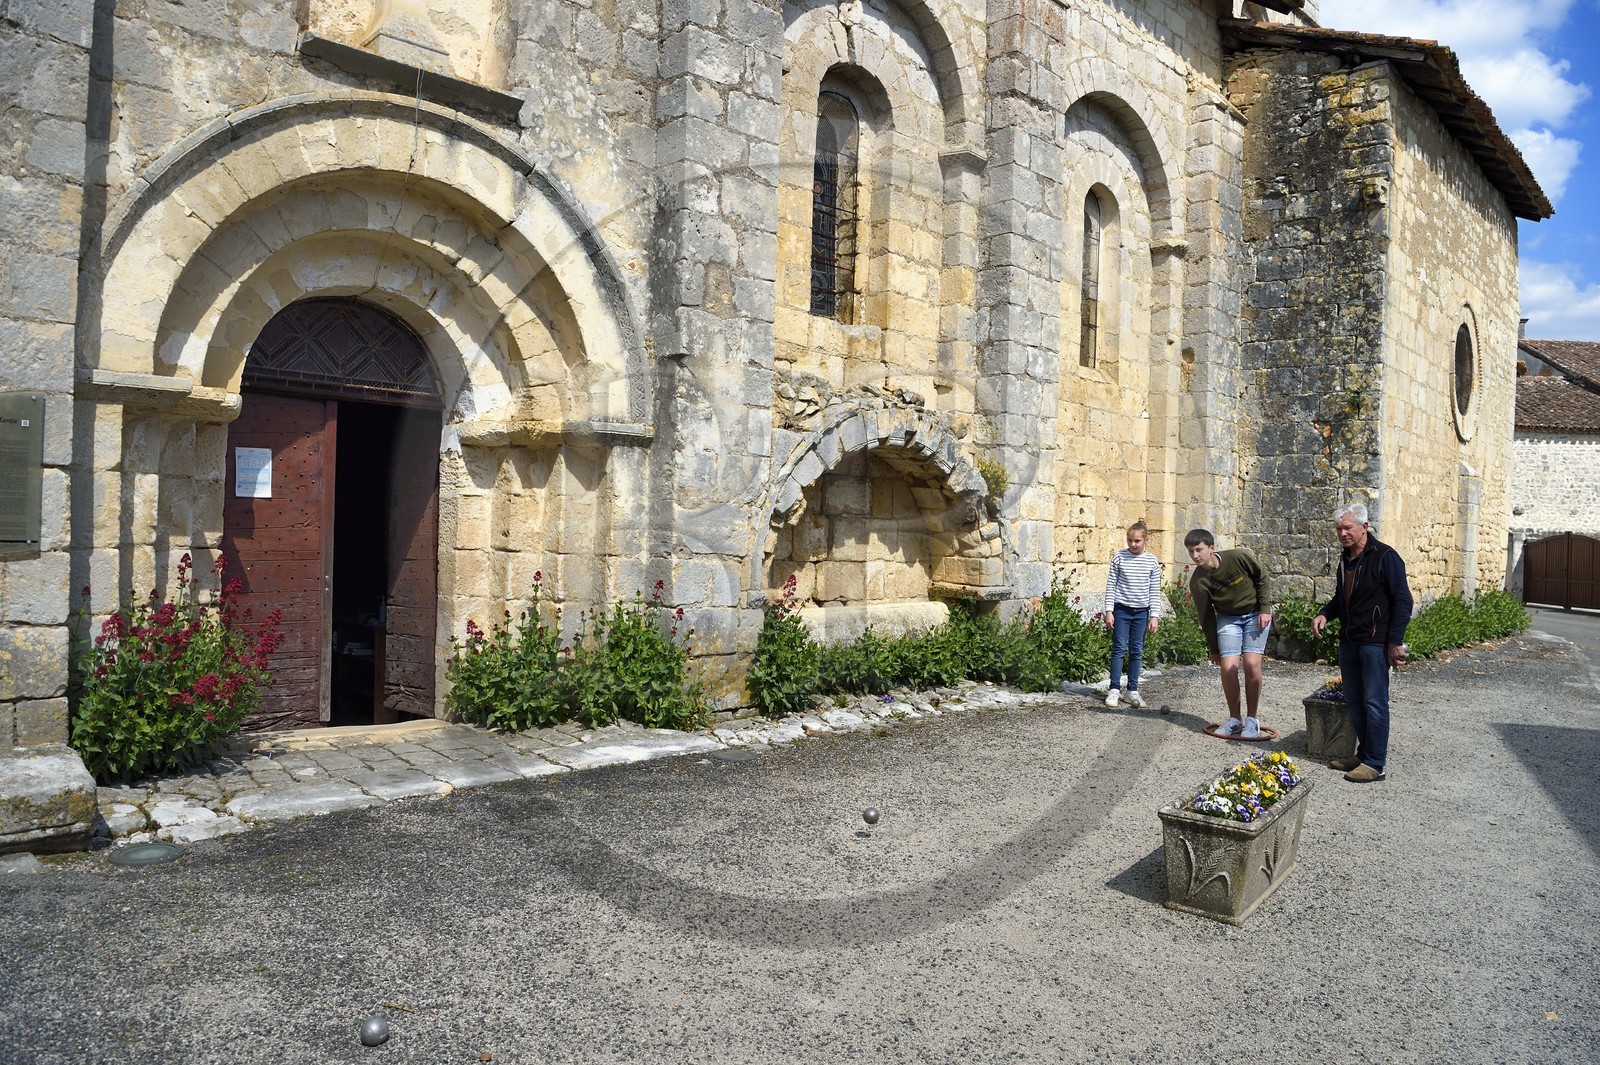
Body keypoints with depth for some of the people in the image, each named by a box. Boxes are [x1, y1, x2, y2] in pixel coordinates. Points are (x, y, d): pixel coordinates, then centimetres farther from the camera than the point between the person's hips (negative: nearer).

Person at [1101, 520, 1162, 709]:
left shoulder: (1152, 562, 1)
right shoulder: (1119, 558, -3)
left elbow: (1155, 592, 4)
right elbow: (1111, 585, -1)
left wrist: (1154, 616, -1)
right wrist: (1109, 611, -6)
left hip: (1141, 611, 2)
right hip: (1121, 609, -2)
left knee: (1137, 651, 7)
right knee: (1119, 648, -1)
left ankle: (1133, 690, 15)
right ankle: (1114, 689, 4)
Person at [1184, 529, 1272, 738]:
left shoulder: (1239, 557, -23)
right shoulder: (1198, 582, -18)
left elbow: (1261, 577, -4)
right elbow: (1206, 616, -7)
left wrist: (1264, 609, -8)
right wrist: (1214, 648, -1)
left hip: (1255, 614, -1)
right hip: (1227, 618, 1)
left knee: (1251, 663, -13)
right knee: (1228, 667, -11)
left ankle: (1252, 719, 1)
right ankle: (1234, 719, 9)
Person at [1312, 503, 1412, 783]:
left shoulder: (1384, 557, -10)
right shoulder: (1345, 560, 15)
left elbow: (1402, 601, -13)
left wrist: (1395, 642, -17)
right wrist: (1324, 614, 6)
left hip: (1376, 642, -8)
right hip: (1349, 641, 8)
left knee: (1374, 703, -4)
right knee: (1354, 702, 12)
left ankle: (1375, 763, 1)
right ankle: (1364, 754, 23)